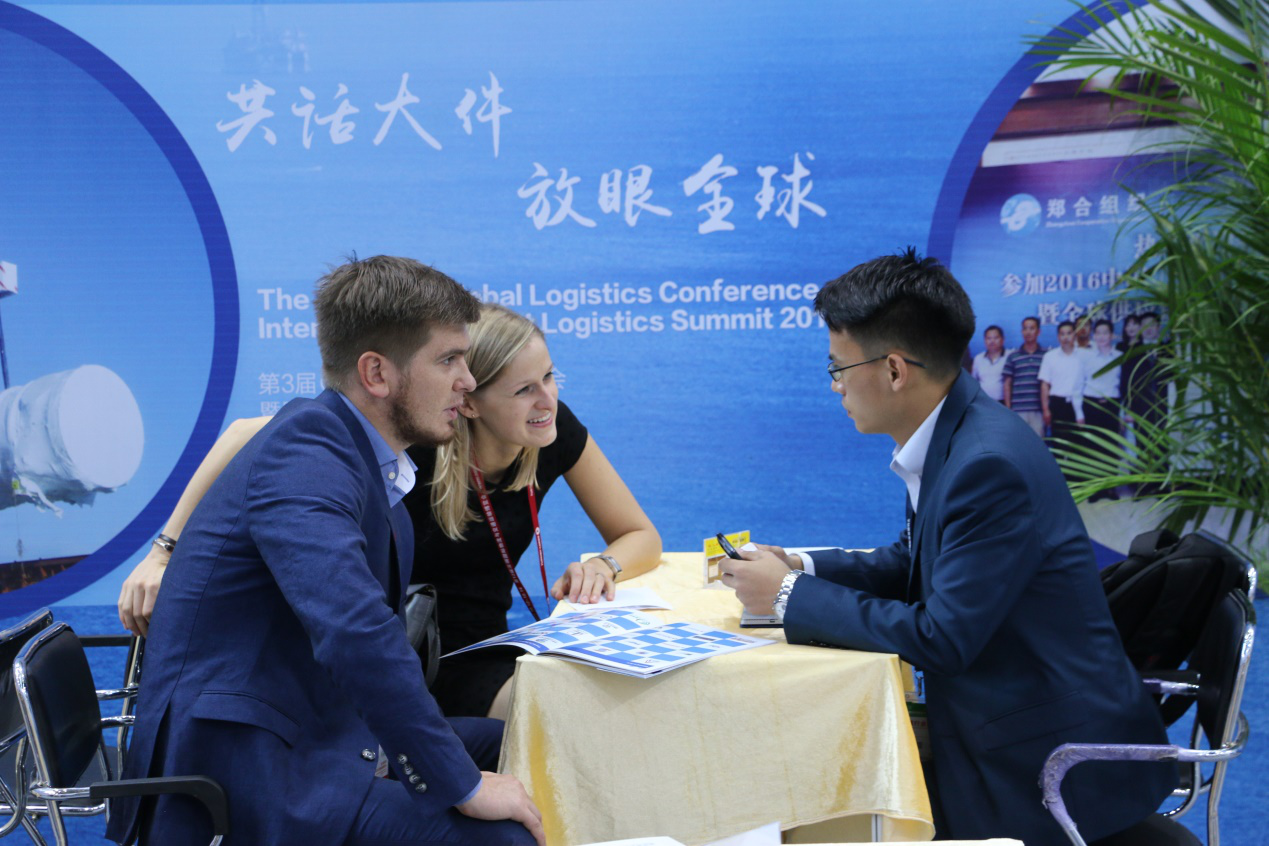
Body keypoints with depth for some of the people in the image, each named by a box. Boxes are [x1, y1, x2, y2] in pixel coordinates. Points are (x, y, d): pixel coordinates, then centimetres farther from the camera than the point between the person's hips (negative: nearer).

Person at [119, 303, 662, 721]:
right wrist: (164, 554, -29)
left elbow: (640, 535, 4)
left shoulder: (555, 432, -7)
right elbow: (247, 437, -24)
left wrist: (603, 566, -20)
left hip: (474, 660, 4)